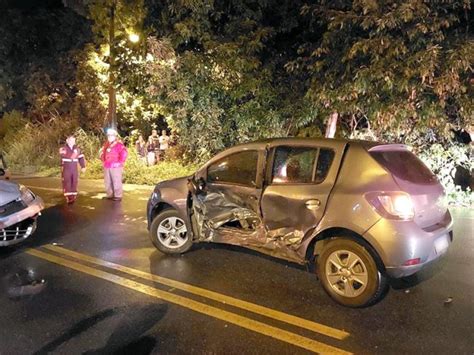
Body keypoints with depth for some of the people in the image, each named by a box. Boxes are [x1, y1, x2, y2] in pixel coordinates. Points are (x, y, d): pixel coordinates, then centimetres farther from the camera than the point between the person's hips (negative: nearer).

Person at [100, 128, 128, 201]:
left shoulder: (118, 144, -9)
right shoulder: (106, 145, 15)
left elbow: (124, 153, -19)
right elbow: (102, 153, 29)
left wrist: (120, 162, -17)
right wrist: (103, 161, 18)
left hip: (116, 166, -8)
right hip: (106, 167, 8)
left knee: (116, 181, -6)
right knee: (107, 182, 13)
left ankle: (118, 196, -1)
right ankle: (110, 195, 23)